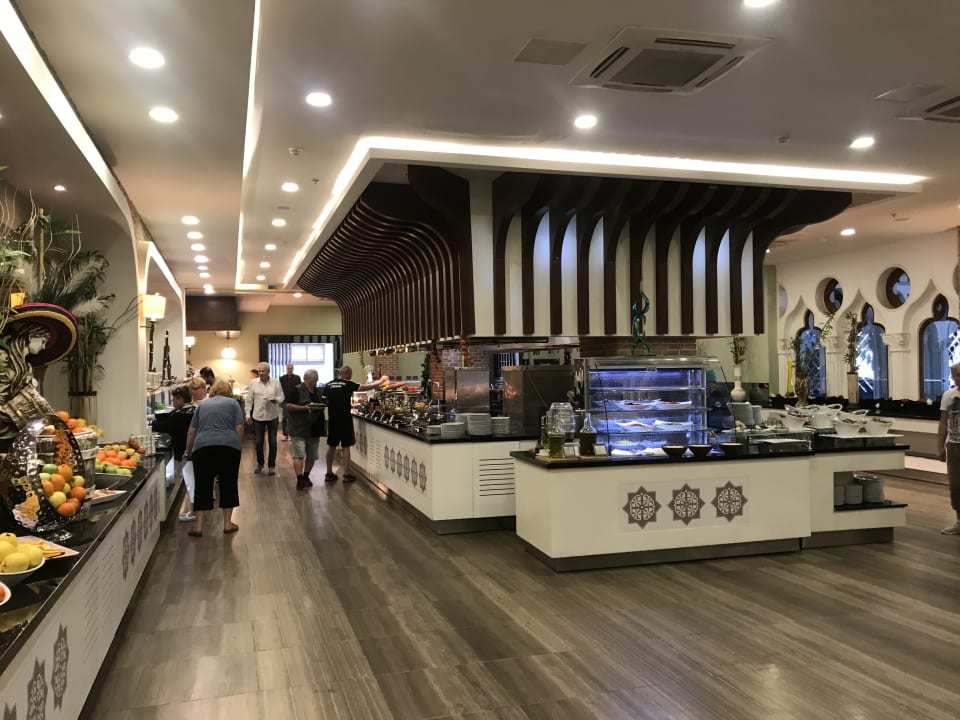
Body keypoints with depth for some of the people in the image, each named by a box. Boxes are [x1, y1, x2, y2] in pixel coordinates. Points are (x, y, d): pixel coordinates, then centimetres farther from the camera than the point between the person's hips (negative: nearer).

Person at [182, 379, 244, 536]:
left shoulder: (203, 404, 22)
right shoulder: (233, 403, 14)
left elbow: (192, 431, 21)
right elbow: (239, 428, 4)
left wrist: (188, 451, 33)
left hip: (203, 447, 2)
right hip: (229, 447, -1)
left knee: (203, 486, 9)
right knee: (228, 485, 11)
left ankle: (198, 526, 9)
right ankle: (228, 524, 16)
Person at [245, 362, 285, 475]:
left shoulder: (276, 382, -1)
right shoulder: (253, 383, 1)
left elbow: (281, 397, 1)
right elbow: (249, 400, 5)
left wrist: (276, 400, -22)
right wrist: (248, 414, 1)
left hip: (272, 416, -1)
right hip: (258, 416, 1)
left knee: (272, 442, 4)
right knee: (258, 442, 7)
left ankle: (271, 465, 15)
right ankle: (260, 463, 26)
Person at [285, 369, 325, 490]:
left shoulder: (317, 391, 15)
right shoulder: (297, 390, -7)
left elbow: (321, 405, 27)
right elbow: (288, 406, -13)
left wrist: (321, 407, 6)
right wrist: (305, 408, -21)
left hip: (314, 429, 7)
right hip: (299, 430, -7)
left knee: (312, 456, 12)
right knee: (299, 455, -11)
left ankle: (306, 477, 26)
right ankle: (300, 480, -12)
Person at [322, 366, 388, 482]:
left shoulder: (328, 385, 3)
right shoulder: (348, 384, -9)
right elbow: (366, 387, -3)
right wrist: (381, 381, 10)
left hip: (332, 419, 5)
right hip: (345, 420, -4)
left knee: (331, 446, 12)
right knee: (345, 446, 2)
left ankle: (329, 474, 17)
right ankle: (346, 474, 5)